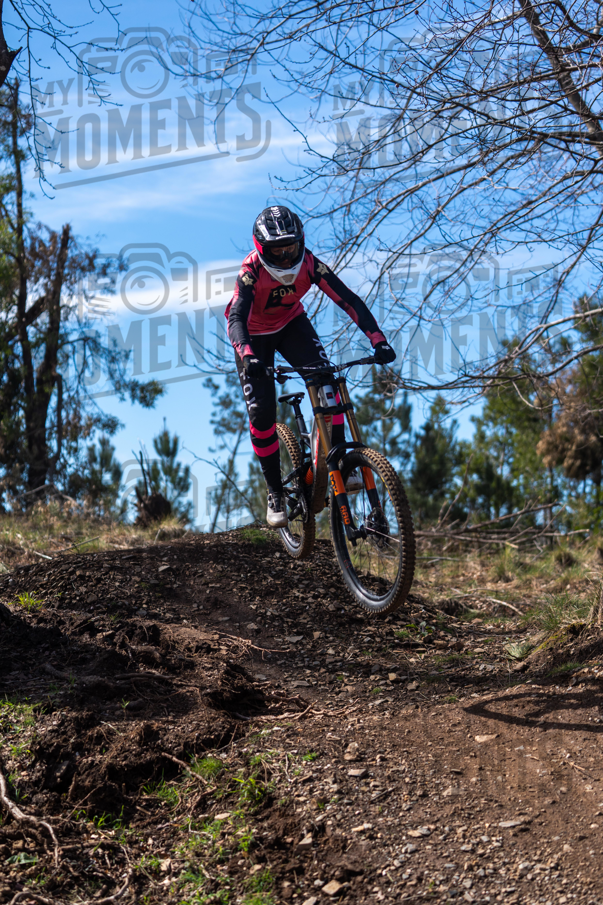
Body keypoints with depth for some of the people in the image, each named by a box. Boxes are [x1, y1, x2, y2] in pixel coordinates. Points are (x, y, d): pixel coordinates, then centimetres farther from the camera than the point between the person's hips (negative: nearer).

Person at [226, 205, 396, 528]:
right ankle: (275, 493, 2)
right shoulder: (251, 272, -32)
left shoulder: (309, 264, -25)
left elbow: (349, 300, -27)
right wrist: (248, 356, -63)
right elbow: (236, 319, -43)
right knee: (261, 413, -10)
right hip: (254, 335, -2)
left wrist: (378, 341, -40)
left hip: (291, 324, 2)